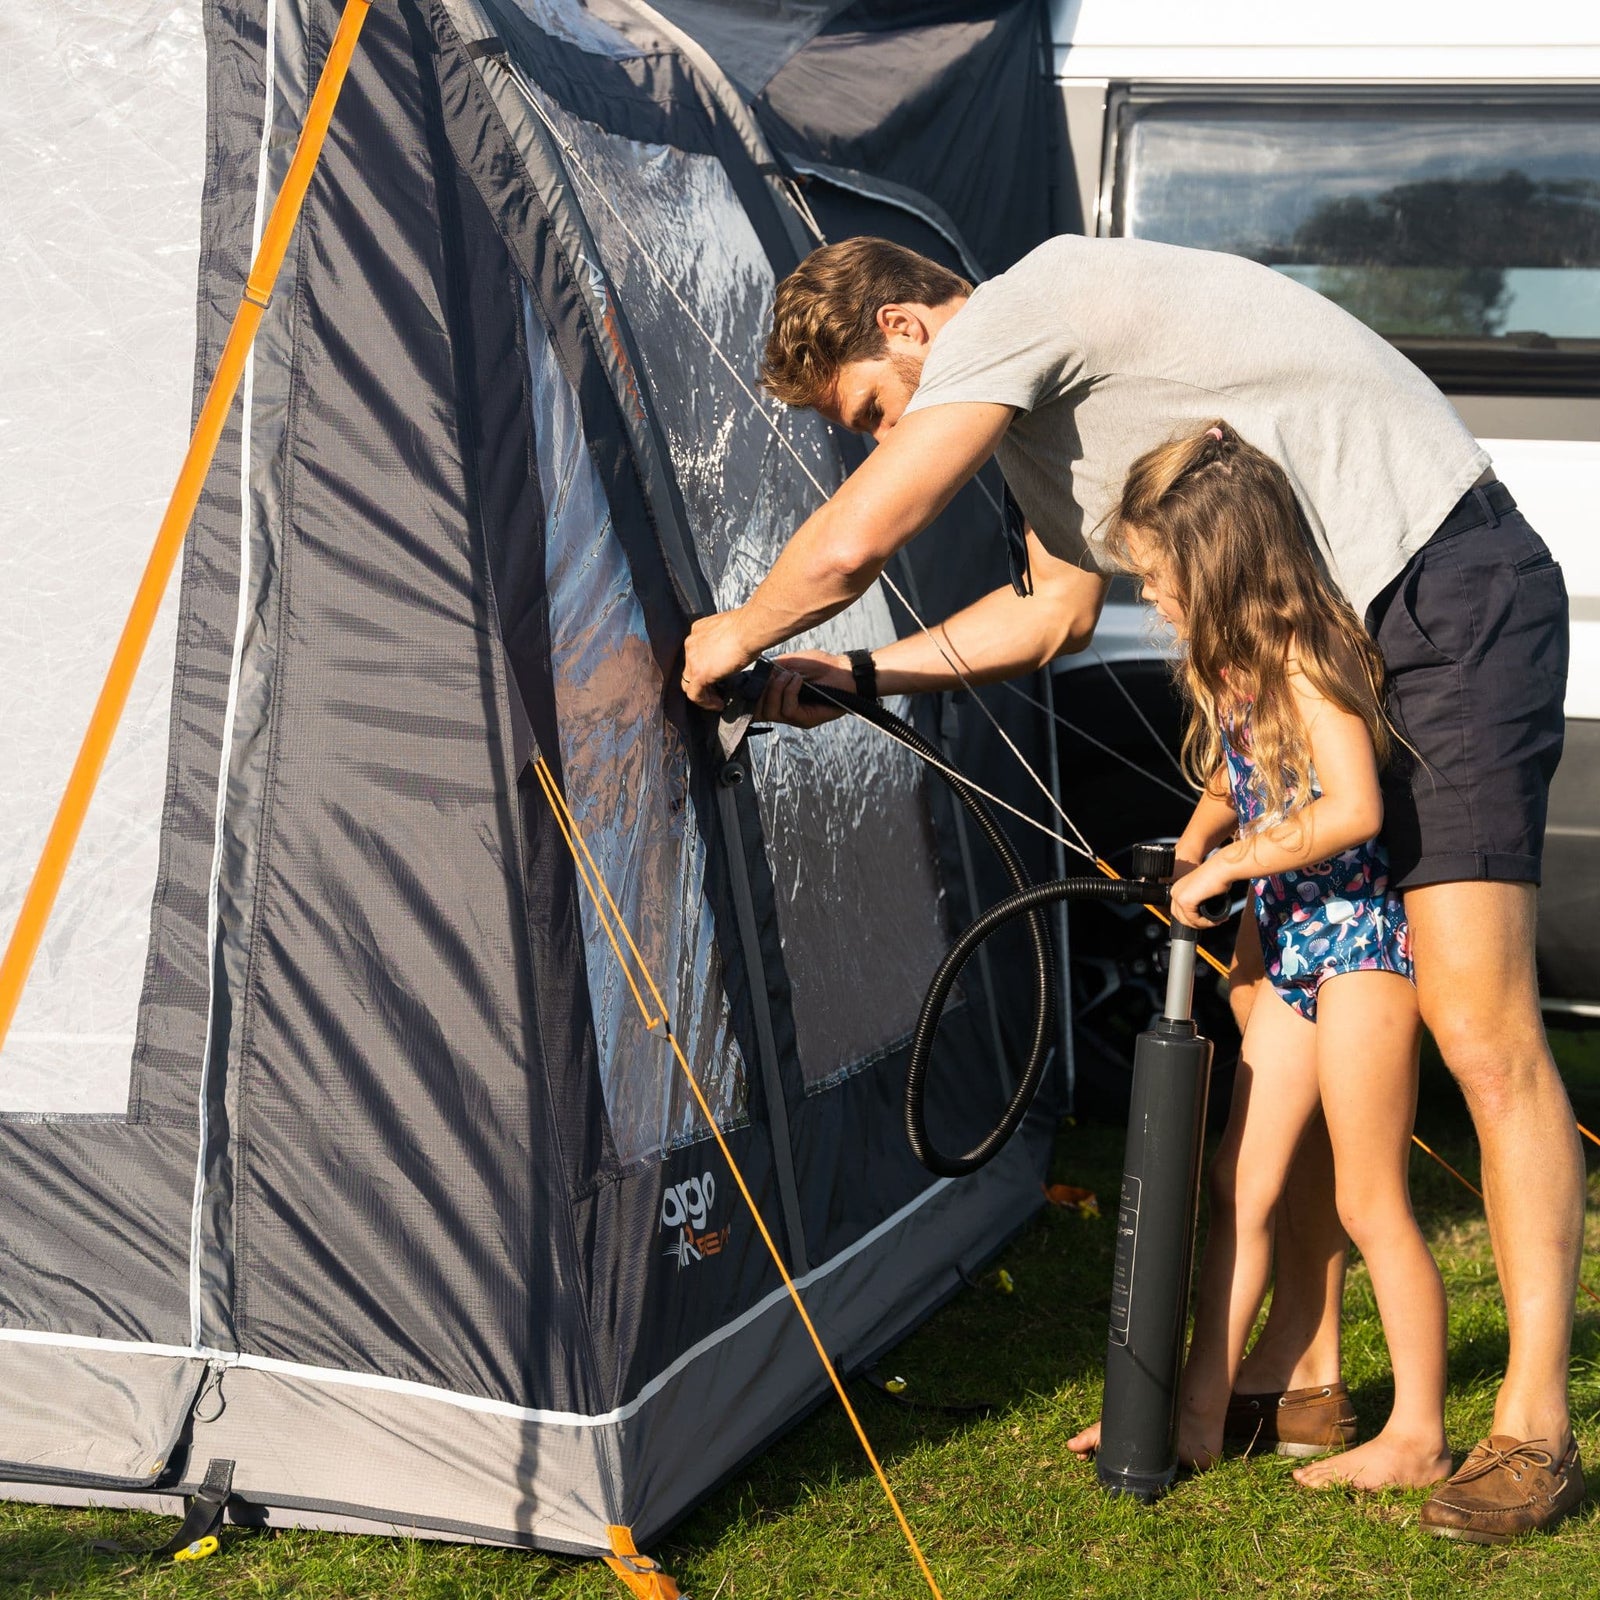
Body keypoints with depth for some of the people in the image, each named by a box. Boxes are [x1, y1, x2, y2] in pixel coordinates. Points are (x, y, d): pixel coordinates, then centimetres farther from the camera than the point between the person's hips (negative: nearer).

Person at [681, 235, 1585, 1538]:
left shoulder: (1012, 316, -16)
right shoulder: (1036, 389, 14)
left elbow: (849, 547, -17)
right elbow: (1058, 608, 25)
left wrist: (738, 636, 3)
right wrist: (859, 676, 19)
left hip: (1456, 606, -10)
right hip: (1337, 633, 10)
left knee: (1482, 1029, -12)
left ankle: (1533, 1427, -6)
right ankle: (1298, 1368, 21)